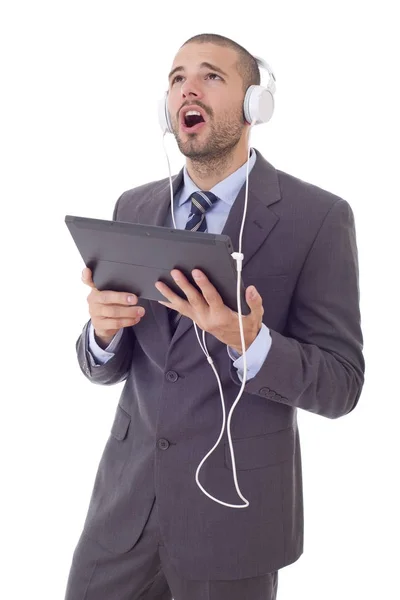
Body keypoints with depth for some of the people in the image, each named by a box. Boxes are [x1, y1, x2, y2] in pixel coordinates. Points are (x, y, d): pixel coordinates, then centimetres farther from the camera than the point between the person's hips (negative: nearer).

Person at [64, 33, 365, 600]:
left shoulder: (318, 217, -11)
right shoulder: (134, 208, 4)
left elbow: (340, 384, -10)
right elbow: (103, 368, 7)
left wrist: (249, 341, -28)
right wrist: (103, 326, -16)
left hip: (235, 506, -4)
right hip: (127, 494, 4)